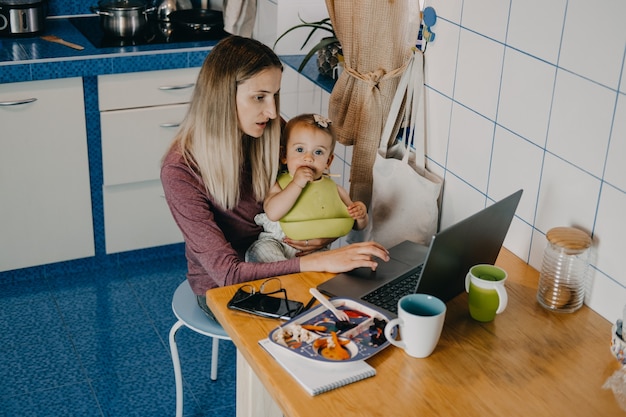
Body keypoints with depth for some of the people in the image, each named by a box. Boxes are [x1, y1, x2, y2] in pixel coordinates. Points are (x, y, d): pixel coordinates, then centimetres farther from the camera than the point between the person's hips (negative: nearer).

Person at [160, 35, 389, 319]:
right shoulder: (180, 171, -25)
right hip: (223, 287, -5)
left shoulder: (271, 134, -9)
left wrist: (326, 235, -18)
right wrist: (317, 261, -38)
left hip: (274, 268, 5)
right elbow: (227, 273, -29)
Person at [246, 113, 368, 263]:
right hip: (279, 245, -2)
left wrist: (361, 215, -6)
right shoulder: (280, 184, 0)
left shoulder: (334, 190, 8)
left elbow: (358, 226, 18)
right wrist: (297, 184, -22)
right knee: (261, 248, -29)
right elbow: (272, 213, -21)